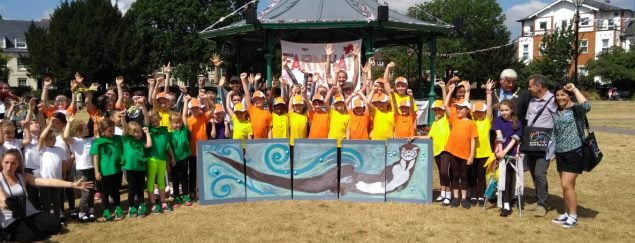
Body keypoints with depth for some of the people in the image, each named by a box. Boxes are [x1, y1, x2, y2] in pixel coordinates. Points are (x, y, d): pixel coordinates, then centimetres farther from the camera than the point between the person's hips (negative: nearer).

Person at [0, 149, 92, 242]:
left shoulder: (23, 177, 6)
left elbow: (48, 182, -3)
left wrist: (73, 184, -12)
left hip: (30, 214, 4)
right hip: (11, 220, -4)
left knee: (55, 223, -16)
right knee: (33, 234, -29)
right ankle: (14, 235, 3)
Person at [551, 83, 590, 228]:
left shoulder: (576, 109, -10)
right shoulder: (556, 112, 10)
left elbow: (587, 106, -34)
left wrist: (575, 89, -24)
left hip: (574, 152, -7)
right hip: (560, 153, 7)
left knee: (567, 185, -9)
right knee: (566, 185, 13)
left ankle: (573, 216, 4)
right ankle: (567, 213, 23)